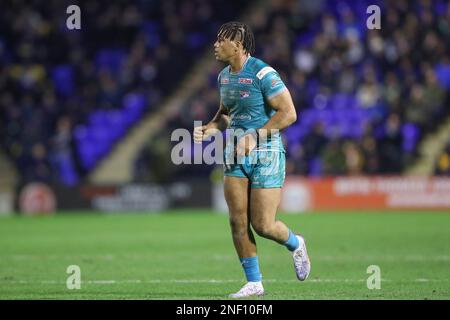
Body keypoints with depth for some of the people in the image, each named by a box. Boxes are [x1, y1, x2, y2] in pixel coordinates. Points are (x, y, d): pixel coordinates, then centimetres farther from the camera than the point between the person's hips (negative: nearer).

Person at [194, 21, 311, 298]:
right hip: (235, 155, 7)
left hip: (266, 153, -7)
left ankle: (295, 244, 25)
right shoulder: (224, 76, 10)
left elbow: (288, 113, -18)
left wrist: (255, 136, -23)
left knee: (263, 225, -7)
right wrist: (208, 129, 4)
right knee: (238, 222, -1)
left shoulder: (263, 73, -15)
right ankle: (254, 283, 9)